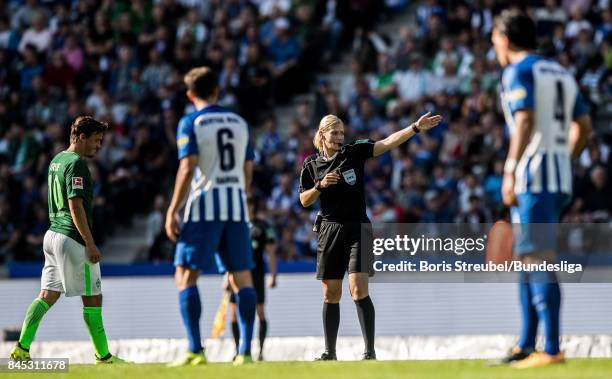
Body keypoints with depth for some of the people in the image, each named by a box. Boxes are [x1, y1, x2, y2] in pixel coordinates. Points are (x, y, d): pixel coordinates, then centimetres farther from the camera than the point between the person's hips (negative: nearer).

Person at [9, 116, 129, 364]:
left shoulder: (56, 160, 16)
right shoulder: (77, 164, -13)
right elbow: (75, 206, -20)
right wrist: (90, 244, -20)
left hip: (53, 233, 9)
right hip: (73, 239, -9)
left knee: (47, 295, 8)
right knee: (92, 298, -2)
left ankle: (22, 348, 1)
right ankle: (103, 356, 2)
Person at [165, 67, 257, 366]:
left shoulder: (190, 123, -2)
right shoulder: (239, 123, 13)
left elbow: (187, 168, -11)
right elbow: (248, 171, 14)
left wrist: (172, 211, -9)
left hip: (204, 206, -5)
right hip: (236, 208, 5)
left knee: (186, 277, 0)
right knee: (242, 278, 5)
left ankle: (195, 350, -10)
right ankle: (245, 350, -1)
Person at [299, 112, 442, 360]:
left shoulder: (354, 152, -1)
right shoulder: (311, 166, 6)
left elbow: (387, 143, -11)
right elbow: (304, 201, 11)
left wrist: (416, 128, -23)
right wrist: (321, 185, -8)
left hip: (358, 229, -3)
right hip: (330, 230, 3)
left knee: (358, 289, -15)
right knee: (331, 295, 6)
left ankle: (370, 351, -14)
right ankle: (329, 352, 15)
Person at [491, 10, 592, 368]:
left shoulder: (519, 72, -5)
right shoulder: (562, 73, 20)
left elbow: (525, 121, -19)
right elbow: (583, 126, 19)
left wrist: (510, 171, -21)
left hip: (533, 176, -9)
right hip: (560, 178, 9)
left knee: (539, 259, -12)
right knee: (528, 257, 16)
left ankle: (552, 349, -18)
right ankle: (526, 346, 18)